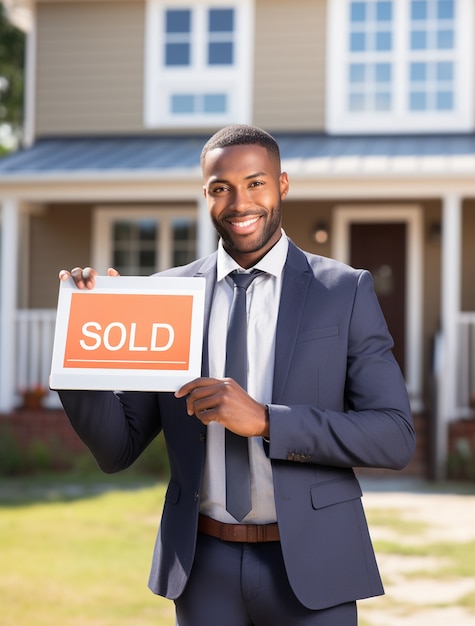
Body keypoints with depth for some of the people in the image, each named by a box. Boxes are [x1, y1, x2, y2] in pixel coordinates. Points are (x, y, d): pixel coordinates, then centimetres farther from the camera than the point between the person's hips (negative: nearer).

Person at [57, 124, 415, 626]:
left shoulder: (346, 291, -3)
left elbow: (395, 439, -10)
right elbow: (118, 448, 4)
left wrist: (264, 420, -21)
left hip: (309, 565, -2)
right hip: (204, 568, 2)